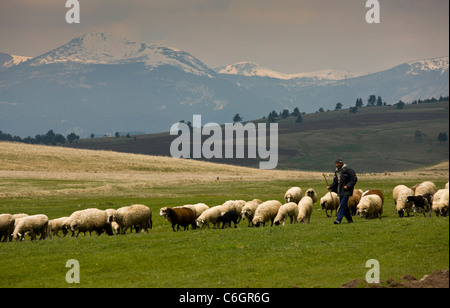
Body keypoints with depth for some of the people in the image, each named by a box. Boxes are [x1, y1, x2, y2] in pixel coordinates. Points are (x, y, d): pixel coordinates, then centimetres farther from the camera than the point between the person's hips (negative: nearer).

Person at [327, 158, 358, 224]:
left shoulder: (348, 170, -8)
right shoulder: (337, 171, 15)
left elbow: (354, 179, -10)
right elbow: (335, 182, 20)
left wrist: (348, 186, -19)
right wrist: (330, 186, 2)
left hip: (346, 191, -8)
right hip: (340, 192, 8)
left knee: (342, 205, -14)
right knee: (344, 206, 11)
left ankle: (338, 220, -20)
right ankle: (349, 219, 21)